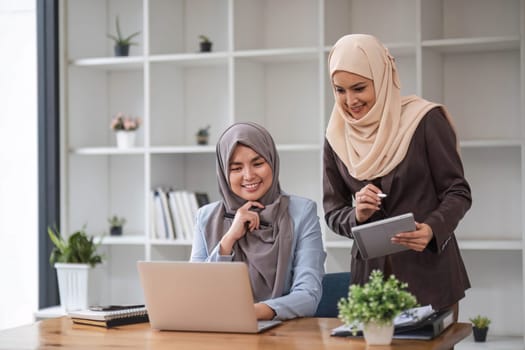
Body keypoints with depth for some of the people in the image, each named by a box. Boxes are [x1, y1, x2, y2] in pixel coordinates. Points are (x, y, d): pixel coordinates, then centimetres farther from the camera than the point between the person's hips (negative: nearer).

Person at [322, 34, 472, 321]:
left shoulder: (425, 120, -8)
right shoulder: (336, 136, 4)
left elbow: (458, 193, -6)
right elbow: (332, 210, 9)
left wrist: (432, 229, -24)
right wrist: (356, 216, -12)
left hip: (428, 272, -3)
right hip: (370, 273, 3)